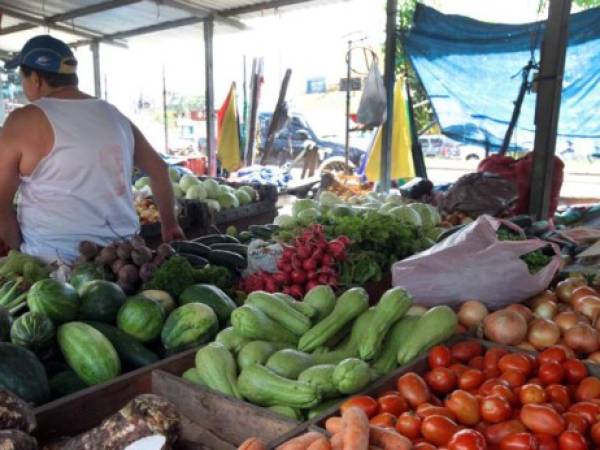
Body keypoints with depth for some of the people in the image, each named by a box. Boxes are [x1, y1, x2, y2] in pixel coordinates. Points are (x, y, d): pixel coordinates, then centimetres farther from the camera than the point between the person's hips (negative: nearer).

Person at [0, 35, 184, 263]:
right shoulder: (114, 115, 9)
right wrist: (169, 224, 25)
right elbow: (158, 168, 16)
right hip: (121, 251, 6)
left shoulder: (24, 121, -7)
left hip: (57, 260, -5)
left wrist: (20, 246, 7)